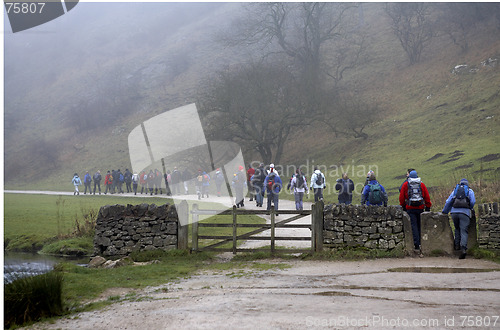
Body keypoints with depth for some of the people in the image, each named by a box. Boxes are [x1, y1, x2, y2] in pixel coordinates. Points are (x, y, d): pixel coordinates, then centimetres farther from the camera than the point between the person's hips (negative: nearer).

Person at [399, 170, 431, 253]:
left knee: (413, 226, -4)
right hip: (420, 208, 2)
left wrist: (403, 206, 17)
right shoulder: (421, 184, 8)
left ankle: (417, 244, -13)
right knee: (420, 225, 11)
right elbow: (427, 197, 8)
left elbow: (401, 197, 6)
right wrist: (428, 207, 12)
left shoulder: (405, 184, 4)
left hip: (410, 209, -2)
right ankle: (421, 242, 12)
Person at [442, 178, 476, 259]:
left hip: (454, 212, 3)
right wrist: (471, 209, 23)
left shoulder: (455, 190, 23)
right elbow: (473, 202, 4)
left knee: (457, 229, 24)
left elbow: (448, 202, 19)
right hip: (465, 213, -2)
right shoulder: (470, 191, 17)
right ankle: (463, 248, -24)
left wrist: (444, 212, 26)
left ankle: (457, 245, 16)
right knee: (464, 231, -7)